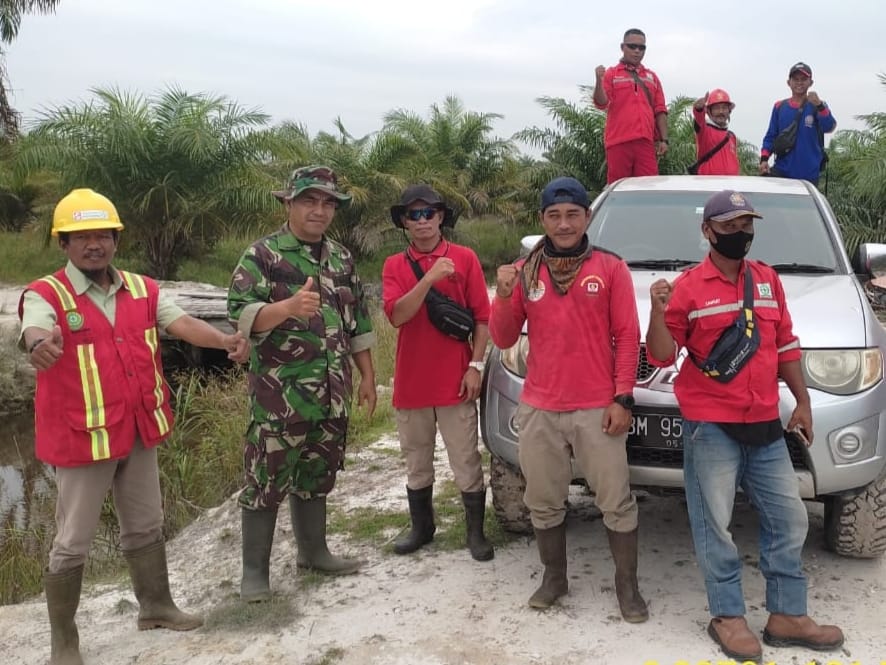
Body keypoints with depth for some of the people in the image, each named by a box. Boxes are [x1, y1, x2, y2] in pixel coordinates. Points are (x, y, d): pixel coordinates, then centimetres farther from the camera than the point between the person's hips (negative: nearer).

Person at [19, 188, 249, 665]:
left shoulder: (143, 290, 3)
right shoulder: (45, 295, -11)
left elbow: (182, 323, -11)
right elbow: (33, 331, -32)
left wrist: (224, 340, -31)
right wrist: (40, 345, -58)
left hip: (138, 433, 5)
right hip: (83, 438, -5)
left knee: (145, 526, 21)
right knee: (72, 542, 6)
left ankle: (156, 607, 40)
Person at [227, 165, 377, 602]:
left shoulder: (341, 258, 12)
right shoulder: (261, 256, -7)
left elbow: (358, 322, 17)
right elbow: (240, 315, -16)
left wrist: (367, 376, 14)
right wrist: (289, 307, -33)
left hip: (332, 396, 6)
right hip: (279, 397, -5)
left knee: (315, 476, 18)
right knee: (266, 480, 2)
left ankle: (313, 551, 33)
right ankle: (254, 570, 14)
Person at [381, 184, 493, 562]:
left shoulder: (464, 258, 0)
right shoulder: (394, 266, 5)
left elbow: (482, 316, -1)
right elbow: (396, 315, -12)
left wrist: (475, 365, -7)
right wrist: (429, 279, -23)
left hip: (454, 382, -2)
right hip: (411, 382, 3)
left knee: (466, 462, 3)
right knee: (416, 463, 16)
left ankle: (475, 532, 16)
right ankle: (421, 527, 31)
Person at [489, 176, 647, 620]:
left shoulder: (610, 268, -1)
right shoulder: (524, 271, 5)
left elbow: (627, 336, -3)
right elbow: (503, 340, 4)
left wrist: (623, 398, -9)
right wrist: (504, 297, -13)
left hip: (597, 409, -2)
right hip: (539, 410, 3)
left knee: (616, 501, 3)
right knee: (544, 502, 13)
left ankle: (627, 585, 19)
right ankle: (554, 577, 30)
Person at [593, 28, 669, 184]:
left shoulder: (652, 77, 19)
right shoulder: (611, 74, 7)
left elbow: (660, 111, 16)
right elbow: (601, 104, -7)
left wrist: (664, 139, 7)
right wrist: (599, 81, -24)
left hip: (646, 142, 3)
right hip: (618, 142, -3)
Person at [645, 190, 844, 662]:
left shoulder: (768, 280, 10)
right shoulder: (688, 287, -6)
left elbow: (785, 345, 16)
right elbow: (661, 356, -8)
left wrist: (802, 401, 13)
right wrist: (658, 312, -25)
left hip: (765, 425, 6)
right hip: (710, 427, -5)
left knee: (788, 518, 10)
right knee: (715, 524, 1)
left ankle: (787, 616, 21)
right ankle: (728, 617, 14)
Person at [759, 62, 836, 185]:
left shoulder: (818, 107, 0)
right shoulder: (779, 107, 7)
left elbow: (829, 127, -18)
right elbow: (771, 137, 9)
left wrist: (819, 105, -35)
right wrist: (764, 158, -7)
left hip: (808, 175, -1)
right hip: (781, 171, 1)